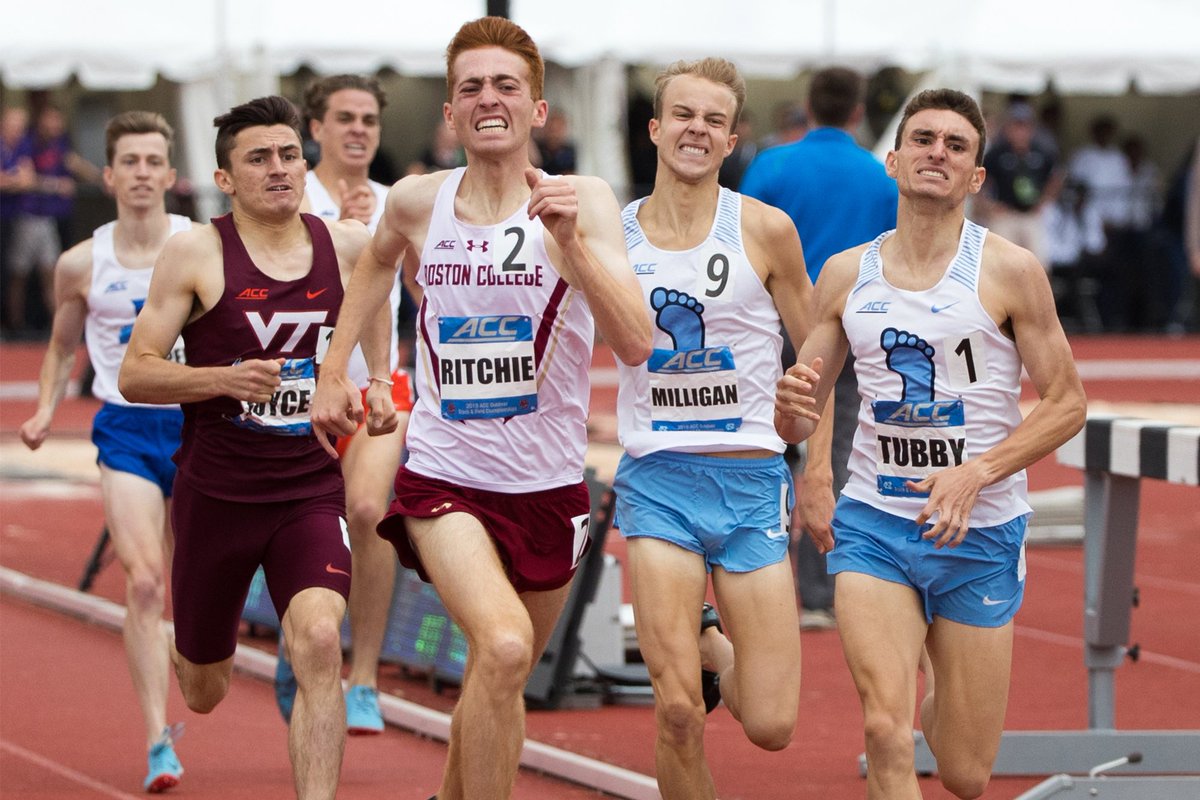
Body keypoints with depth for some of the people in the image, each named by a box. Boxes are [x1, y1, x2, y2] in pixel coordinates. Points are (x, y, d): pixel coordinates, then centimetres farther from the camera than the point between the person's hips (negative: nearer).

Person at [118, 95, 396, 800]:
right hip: (216, 494, -1)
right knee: (204, 692, 16)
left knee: (320, 643, -26)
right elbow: (134, 375, -9)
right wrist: (226, 378, -25)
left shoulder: (346, 246, 1)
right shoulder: (196, 253, -9)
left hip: (312, 489, 1)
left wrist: (380, 383, 11)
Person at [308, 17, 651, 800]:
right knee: (502, 645, -27)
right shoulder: (417, 202, -3)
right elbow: (377, 261, 23)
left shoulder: (583, 201, -10)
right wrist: (335, 368, 19)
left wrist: (572, 241, -33)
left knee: (500, 685, 16)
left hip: (549, 485, 1)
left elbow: (636, 344, -22)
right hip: (445, 475, -1)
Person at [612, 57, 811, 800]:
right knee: (679, 711, -13)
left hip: (753, 484, 0)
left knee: (770, 726, -2)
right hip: (658, 481, 0)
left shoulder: (765, 230, -2)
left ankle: (724, 653, 29)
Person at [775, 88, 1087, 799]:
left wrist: (977, 472, -18)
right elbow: (798, 421, 11)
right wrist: (792, 407, -15)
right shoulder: (846, 275, 4)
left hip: (980, 531, -1)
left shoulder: (1009, 272, -5)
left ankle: (948, 695, 42)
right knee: (886, 733, -21)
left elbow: (1067, 403, -3)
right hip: (873, 524, 1)